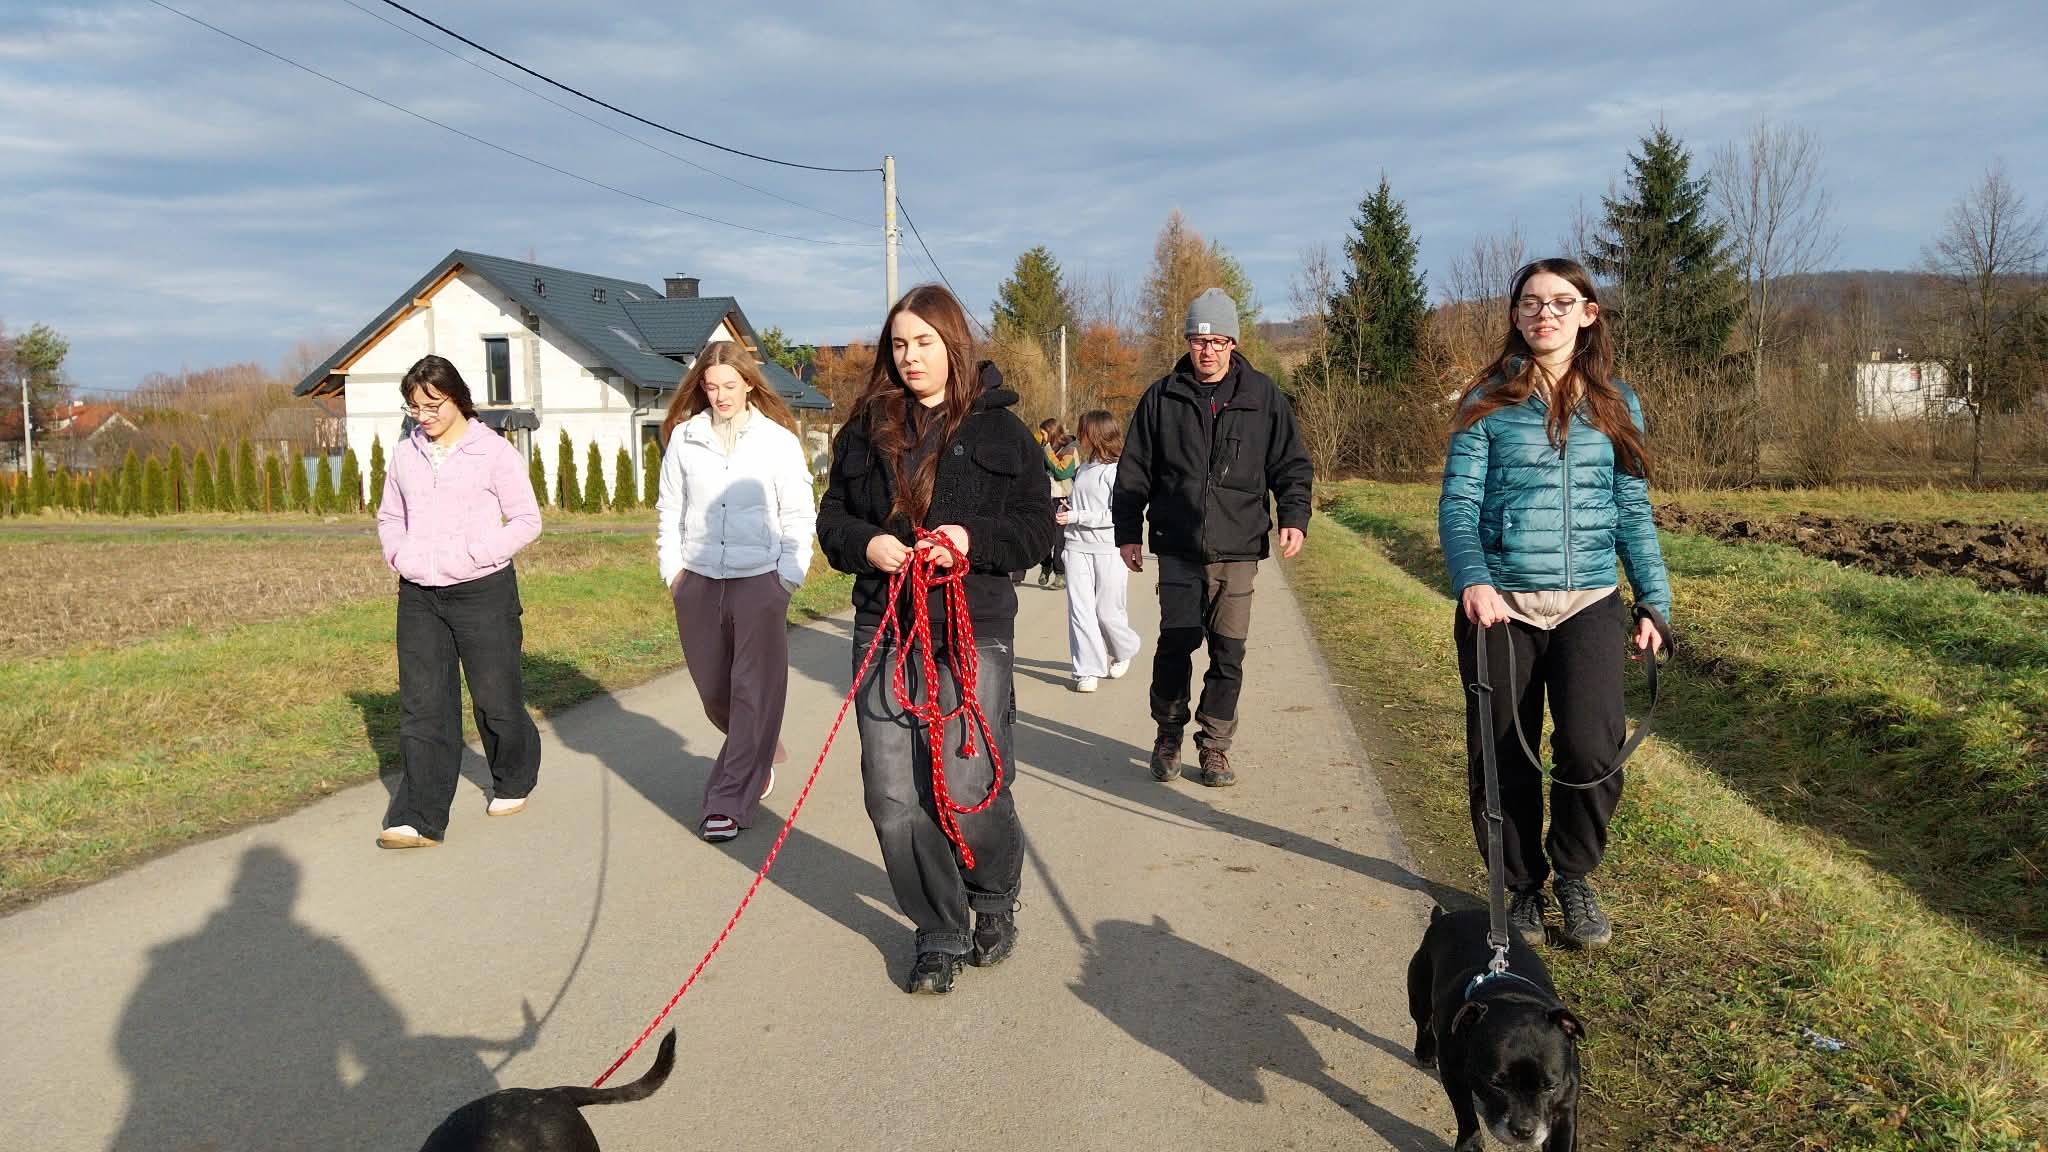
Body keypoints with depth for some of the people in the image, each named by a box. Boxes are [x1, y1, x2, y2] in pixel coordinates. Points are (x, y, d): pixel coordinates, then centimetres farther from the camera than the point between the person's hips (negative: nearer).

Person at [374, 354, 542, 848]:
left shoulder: (494, 452, -6)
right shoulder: (406, 454, 8)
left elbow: (526, 520, -5)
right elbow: (389, 516, 21)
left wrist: (472, 556, -16)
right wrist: (399, 554, 0)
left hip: (483, 590, -4)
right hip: (419, 597, 4)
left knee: (495, 696, 7)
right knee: (422, 705, 2)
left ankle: (513, 781, 34)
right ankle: (418, 817, 4)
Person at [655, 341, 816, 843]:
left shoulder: (777, 439, -3)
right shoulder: (684, 437, 5)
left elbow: (799, 515, 0)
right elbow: (669, 509, 10)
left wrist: (788, 577, -6)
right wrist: (672, 568, 4)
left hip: (760, 581, -3)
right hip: (698, 582, 3)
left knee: (754, 692, -3)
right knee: (713, 689, 11)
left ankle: (729, 803, 4)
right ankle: (756, 759, 39)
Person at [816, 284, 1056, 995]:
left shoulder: (999, 428, 2)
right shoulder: (866, 429, 10)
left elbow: (1038, 527, 2)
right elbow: (832, 515, 15)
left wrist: (974, 539, -16)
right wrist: (865, 543, -7)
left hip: (972, 630, -3)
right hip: (885, 627, 3)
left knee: (968, 791, -5)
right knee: (893, 796, 0)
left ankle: (996, 901, 27)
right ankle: (940, 935, 18)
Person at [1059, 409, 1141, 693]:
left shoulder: (1116, 471, -9)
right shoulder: (1083, 470, 13)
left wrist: (1076, 517, -15)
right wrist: (1064, 512, 3)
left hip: (1109, 549, -6)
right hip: (1077, 548, 6)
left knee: (1107, 612, 2)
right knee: (1080, 610, -4)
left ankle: (1124, 651, 32)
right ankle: (1088, 670, 0)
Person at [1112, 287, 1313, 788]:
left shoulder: (1265, 398, 6)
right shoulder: (1161, 398, 5)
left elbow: (1291, 465, 11)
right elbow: (1134, 470, 10)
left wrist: (1294, 517, -4)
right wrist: (1127, 532, 6)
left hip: (1238, 550, 1)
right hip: (1178, 549, 0)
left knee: (1228, 652, 2)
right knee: (1176, 643, -5)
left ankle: (1215, 746, 16)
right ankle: (1168, 734, 16)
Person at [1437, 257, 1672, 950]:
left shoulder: (1615, 403, 11)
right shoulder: (1487, 401, 3)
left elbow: (1633, 511, 13)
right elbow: (1457, 501, -5)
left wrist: (1654, 601, 8)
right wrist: (1471, 579, -21)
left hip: (1589, 603, 1)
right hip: (1501, 603, -1)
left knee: (1592, 751, -14)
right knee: (1502, 760, 4)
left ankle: (1573, 876, 12)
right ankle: (1523, 886, 26)